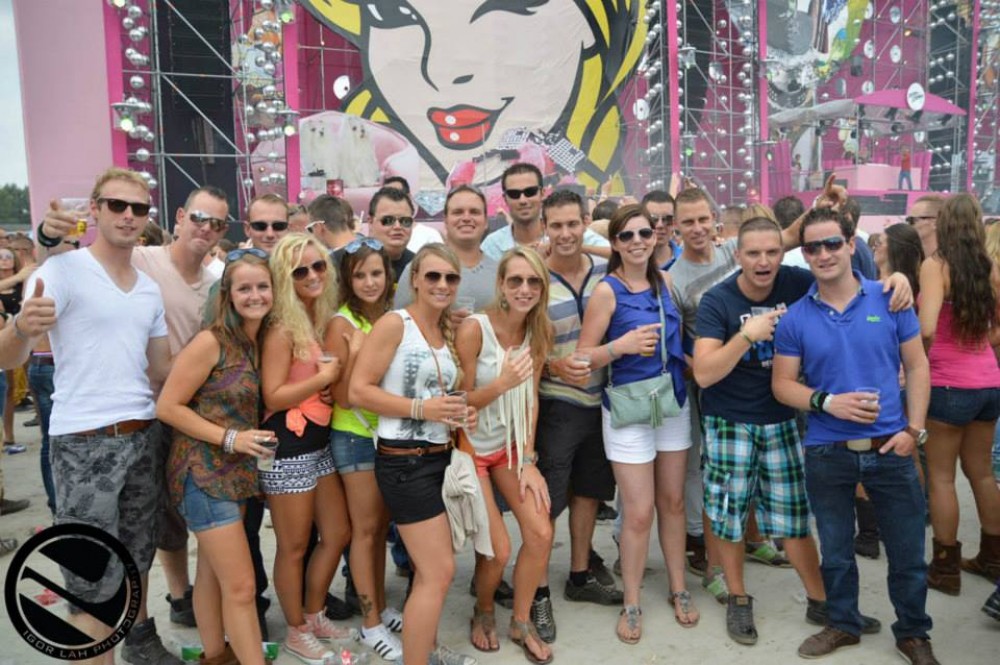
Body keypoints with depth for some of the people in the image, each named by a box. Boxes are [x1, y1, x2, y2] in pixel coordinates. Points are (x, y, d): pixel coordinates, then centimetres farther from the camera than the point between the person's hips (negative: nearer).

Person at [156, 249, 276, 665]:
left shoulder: (261, 341, 4)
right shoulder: (211, 342, -17)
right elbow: (167, 407, -16)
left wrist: (248, 438, -1)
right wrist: (229, 438, -19)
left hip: (236, 470, 7)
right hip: (204, 473, -7)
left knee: (213, 573, 21)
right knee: (241, 586, -5)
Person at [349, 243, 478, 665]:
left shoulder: (448, 333, 12)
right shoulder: (394, 323, -11)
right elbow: (357, 391, -17)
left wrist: (460, 414, 5)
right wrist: (420, 408, -23)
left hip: (439, 457, 8)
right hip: (404, 462, -8)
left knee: (430, 568, 19)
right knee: (440, 571, -6)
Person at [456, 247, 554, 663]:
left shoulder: (540, 331, -7)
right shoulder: (474, 329, -23)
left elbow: (530, 397, 0)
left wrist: (528, 461, -4)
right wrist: (502, 383, -36)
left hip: (511, 445, 5)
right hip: (471, 448, -5)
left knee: (541, 533, -2)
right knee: (498, 549, -4)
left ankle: (521, 624, 22)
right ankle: (483, 613, 29)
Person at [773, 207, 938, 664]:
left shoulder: (889, 301, -3)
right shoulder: (795, 318, -4)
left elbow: (916, 366, 2)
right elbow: (782, 383, -1)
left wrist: (913, 429, -6)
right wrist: (828, 402, -18)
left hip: (890, 448, 0)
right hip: (826, 453, 0)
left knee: (907, 553, 12)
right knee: (836, 551, 16)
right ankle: (843, 624, 37)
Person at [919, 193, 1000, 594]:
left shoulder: (936, 265, -11)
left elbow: (926, 328, -22)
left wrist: (918, 359, -5)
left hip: (950, 386, -6)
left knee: (940, 476, 7)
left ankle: (946, 568, 16)